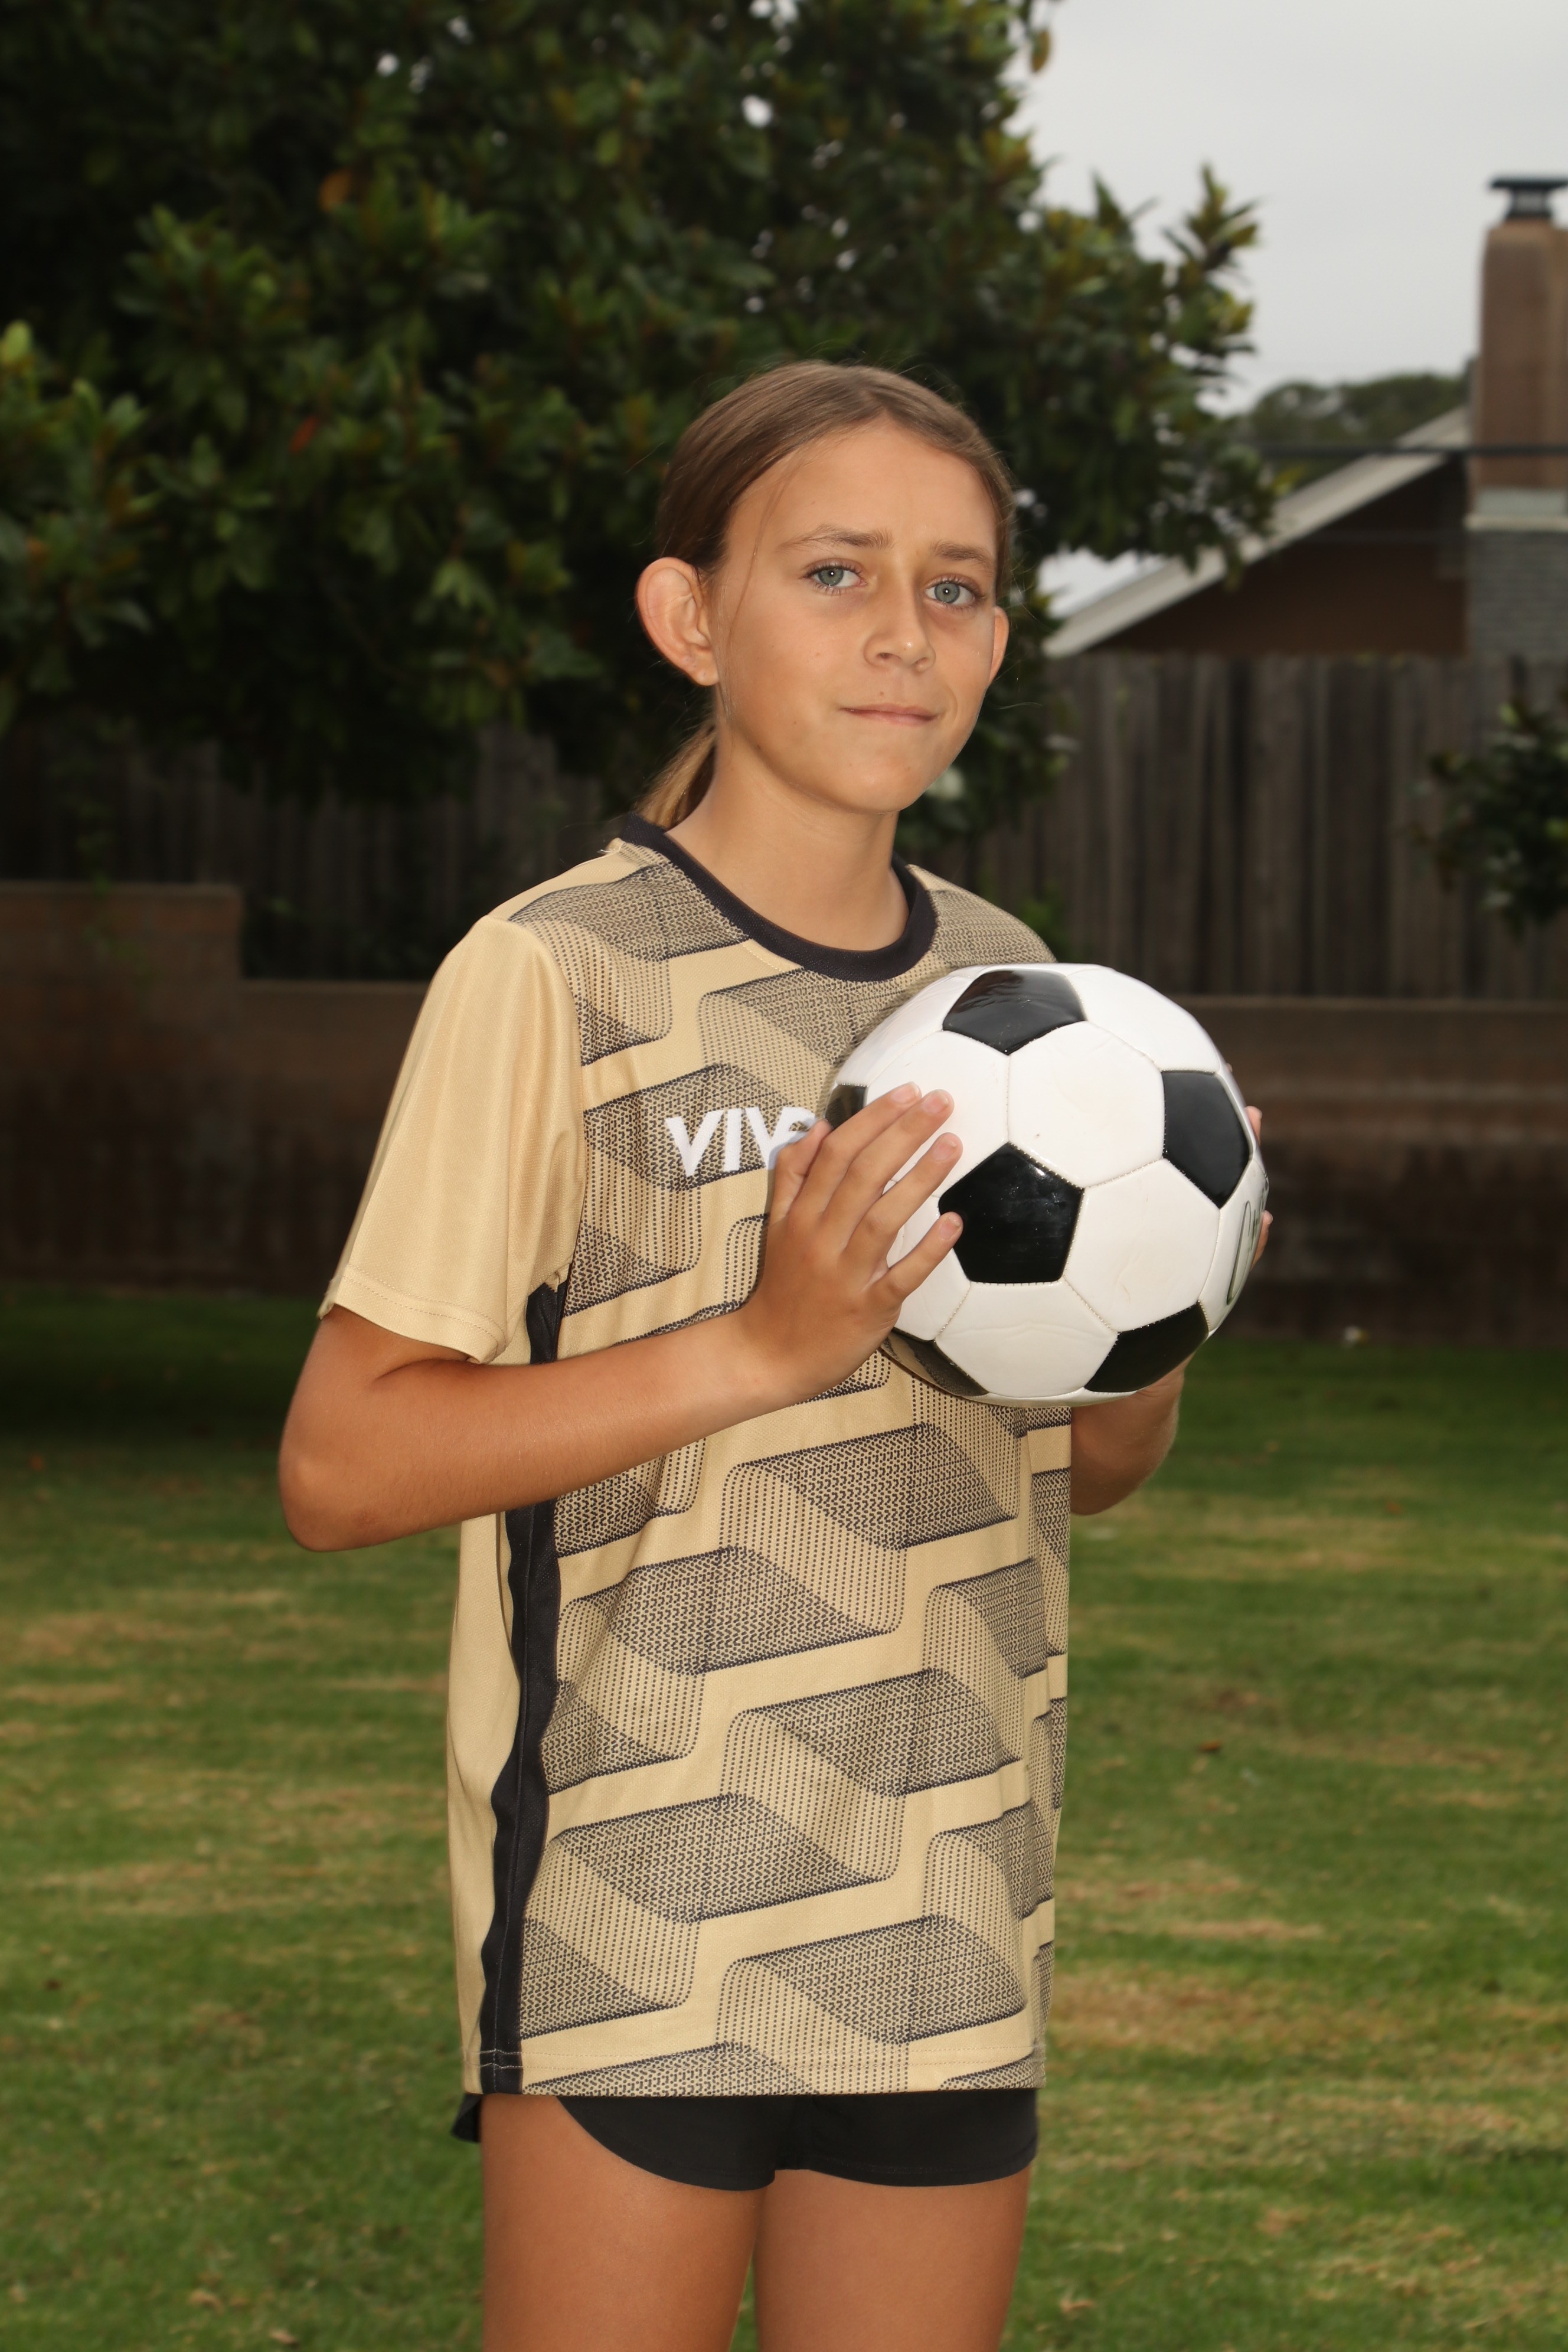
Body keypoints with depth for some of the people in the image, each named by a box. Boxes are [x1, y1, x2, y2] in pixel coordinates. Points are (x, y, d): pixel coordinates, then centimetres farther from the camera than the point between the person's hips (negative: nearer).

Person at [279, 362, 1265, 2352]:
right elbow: (339, 1464, -14)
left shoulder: (1005, 984, 11)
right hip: (636, 1919, -6)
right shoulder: (554, 979, -9)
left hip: (947, 1932, 6)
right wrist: (762, 1348, -23)